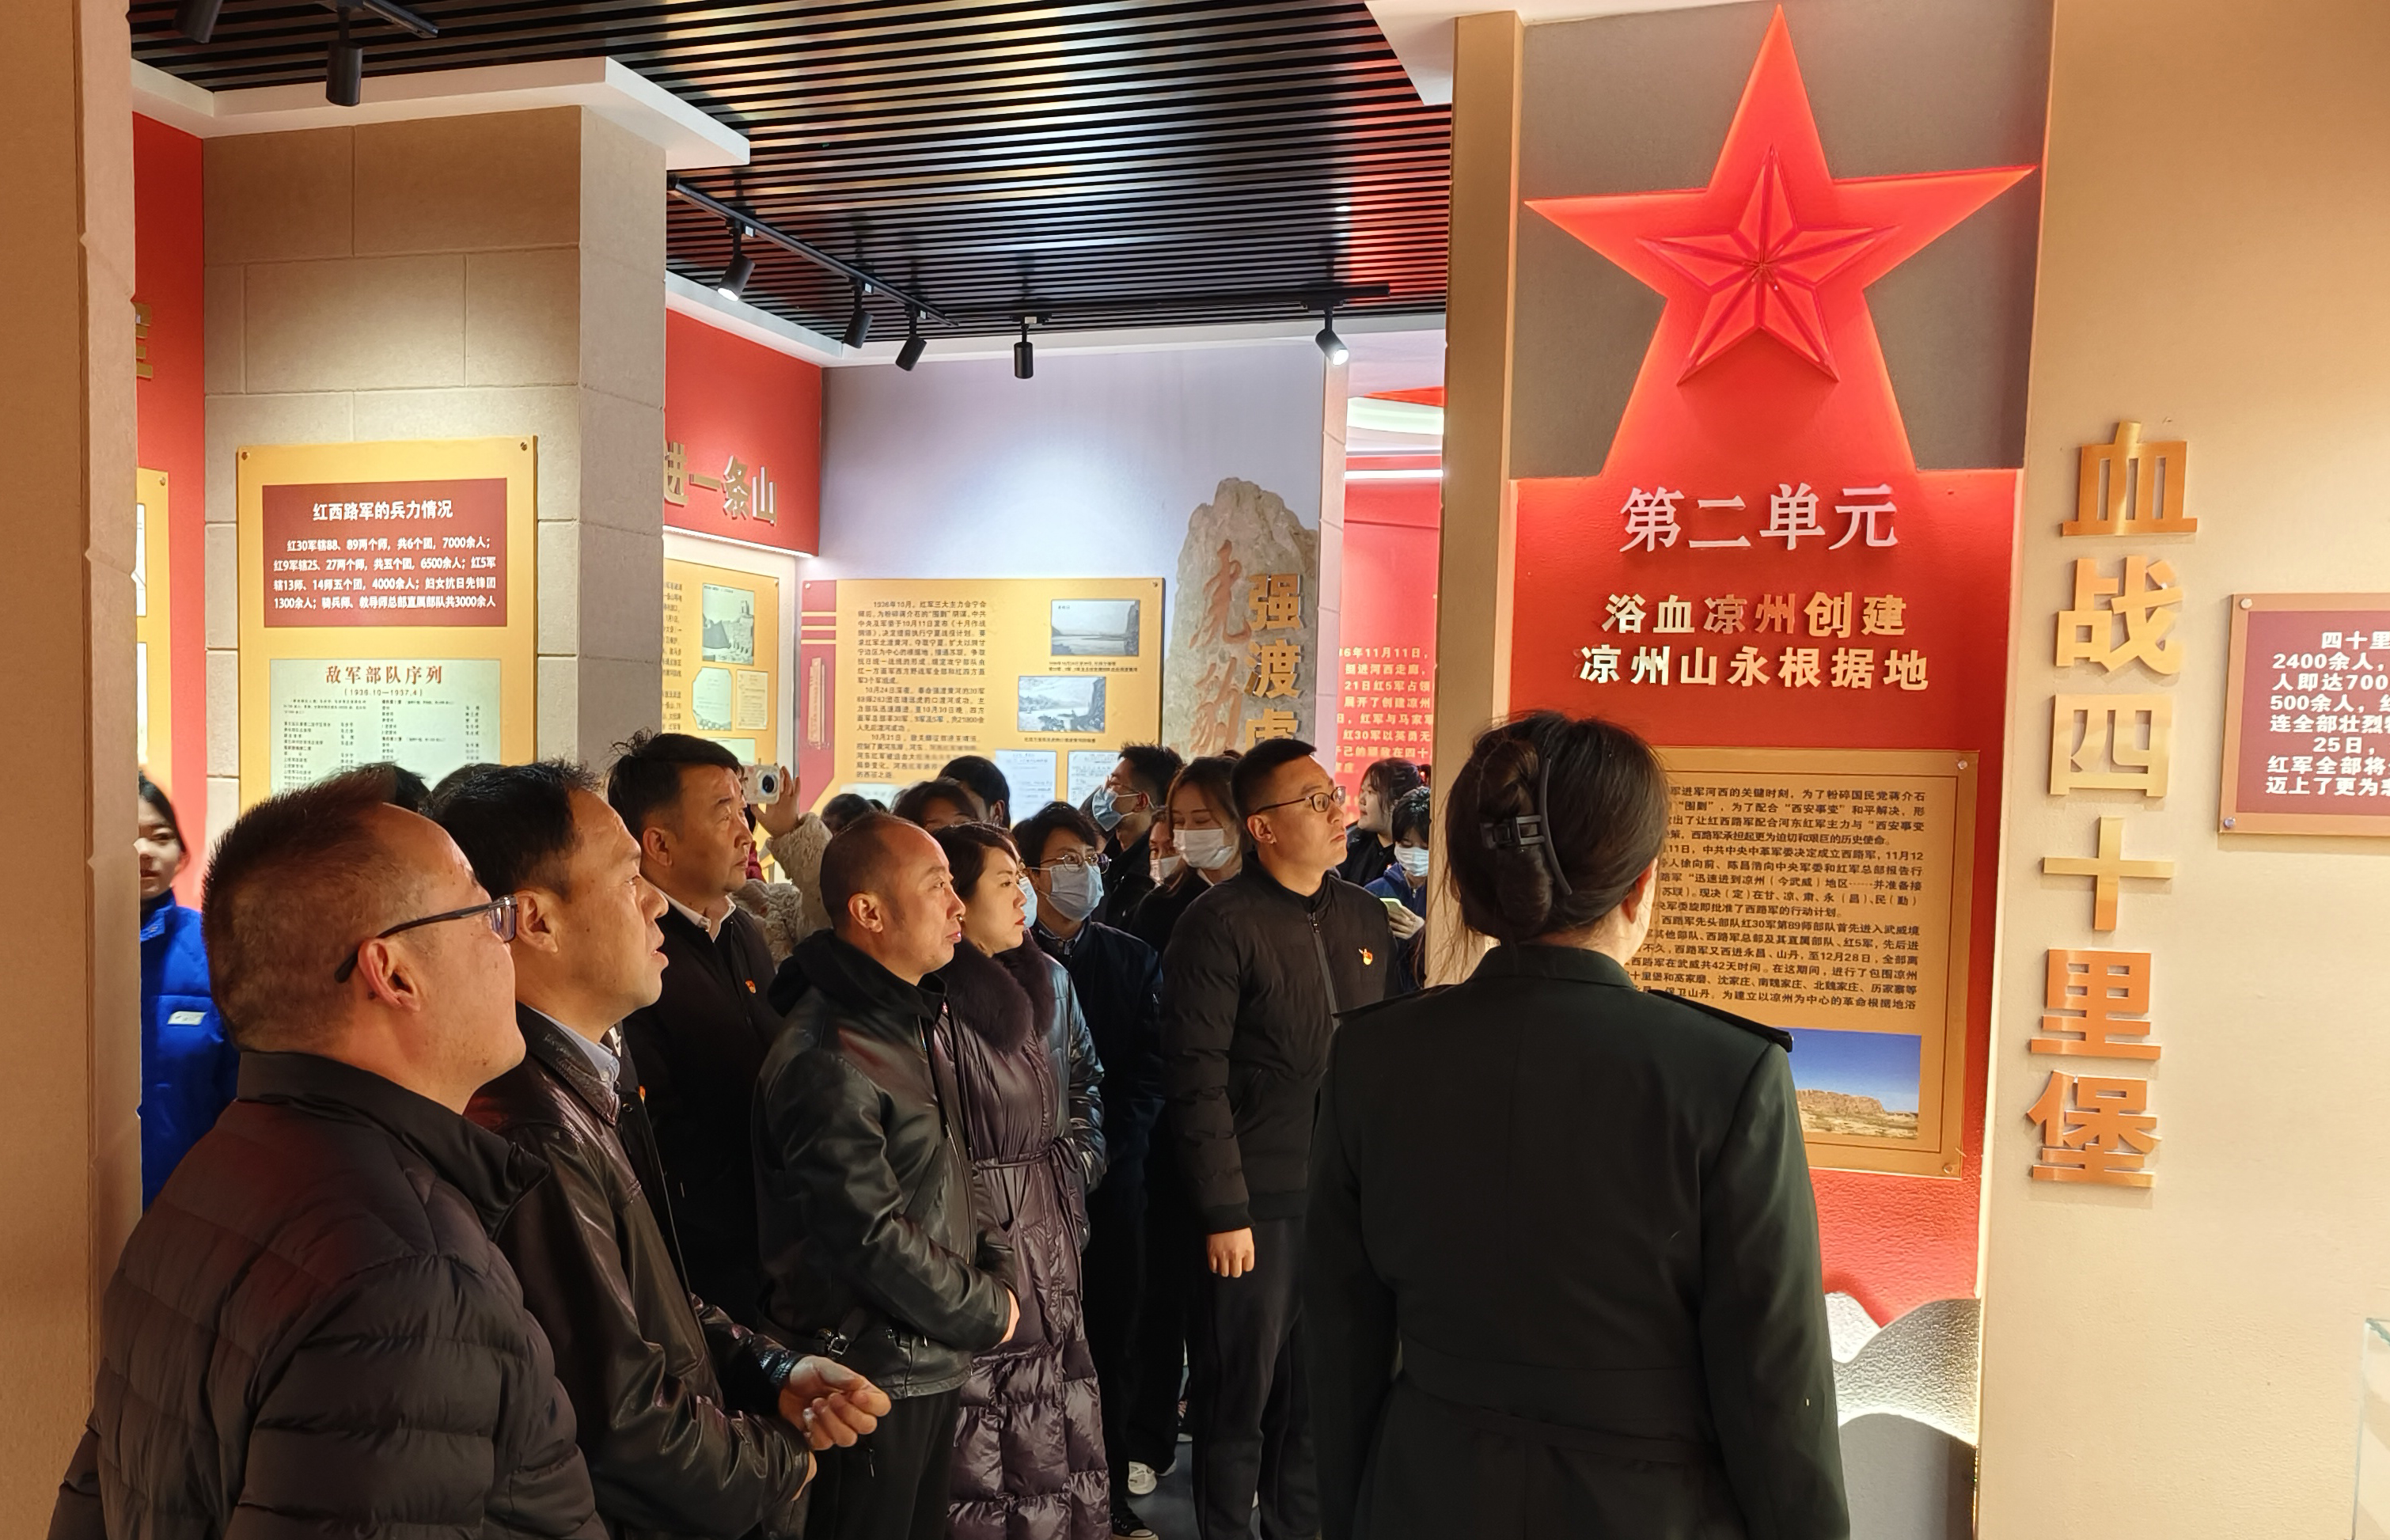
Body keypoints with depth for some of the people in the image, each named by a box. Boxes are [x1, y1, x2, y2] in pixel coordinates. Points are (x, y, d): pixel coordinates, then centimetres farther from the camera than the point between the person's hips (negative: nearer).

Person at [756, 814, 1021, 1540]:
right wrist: (986, 1313, -13)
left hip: (934, 1364, 9)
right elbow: (870, 1237, -24)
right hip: (872, 1376, -9)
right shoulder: (828, 1060, -23)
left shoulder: (911, 1021, 9)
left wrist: (987, 1268, 4)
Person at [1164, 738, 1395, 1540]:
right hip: (1259, 1204, -6)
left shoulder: (1365, 917, 9)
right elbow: (1199, 1082, -14)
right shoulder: (1220, 924, -11)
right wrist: (1224, 1213, -15)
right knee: (1239, 1399, 8)